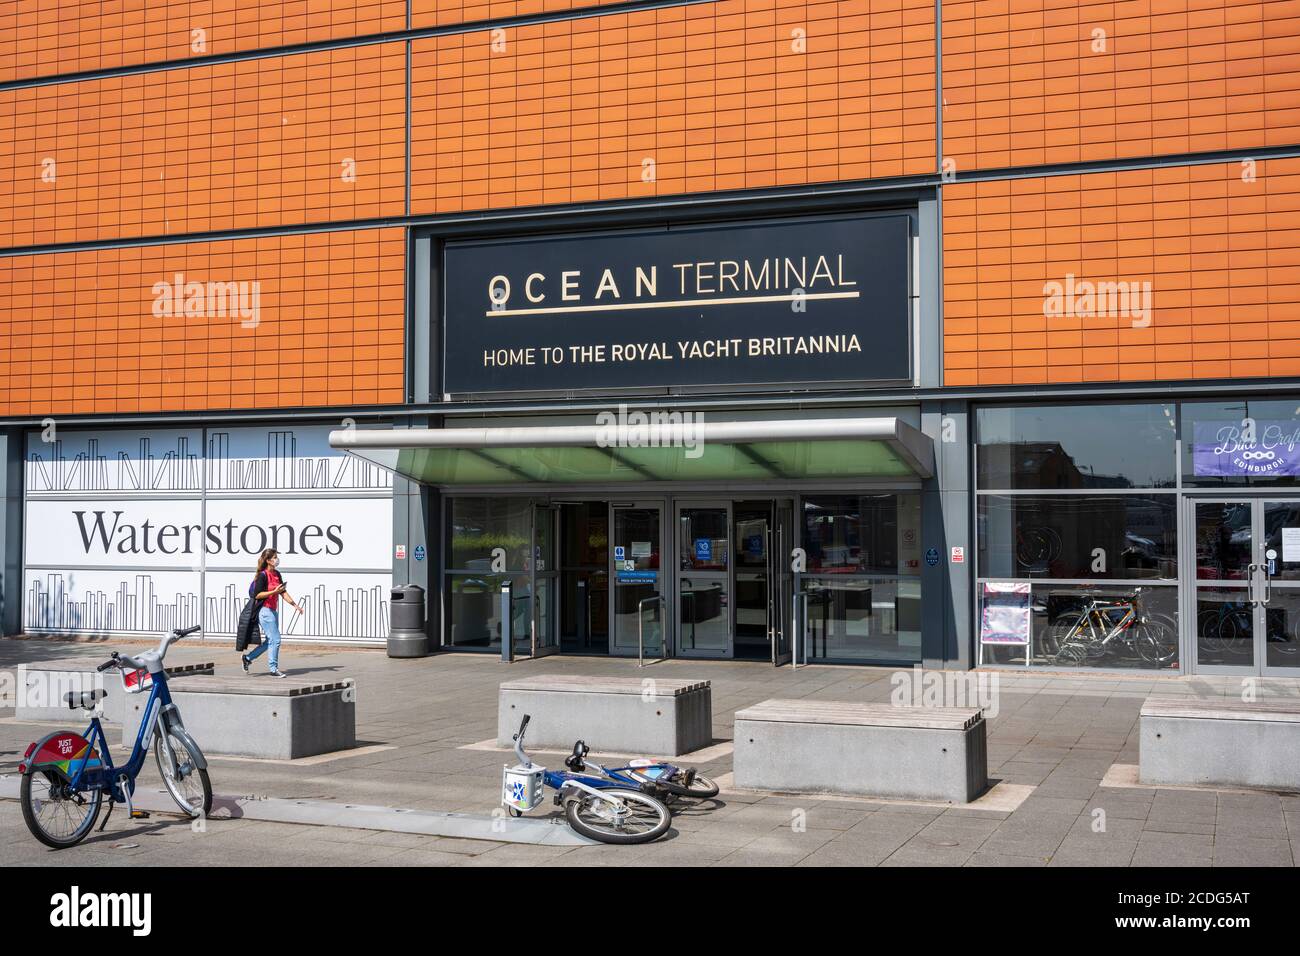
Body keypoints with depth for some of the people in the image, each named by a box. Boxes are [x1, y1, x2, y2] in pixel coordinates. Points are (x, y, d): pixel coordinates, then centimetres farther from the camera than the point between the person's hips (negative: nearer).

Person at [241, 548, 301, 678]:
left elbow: (283, 592, 13)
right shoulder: (263, 575, -14)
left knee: (270, 640, 15)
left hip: (273, 611, 9)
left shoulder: (277, 574, 10)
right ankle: (274, 669, 2)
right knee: (275, 639, -7)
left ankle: (247, 657, 27)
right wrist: (274, 591, -23)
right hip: (265, 611, -9)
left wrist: (295, 604, 7)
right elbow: (257, 595, -17)